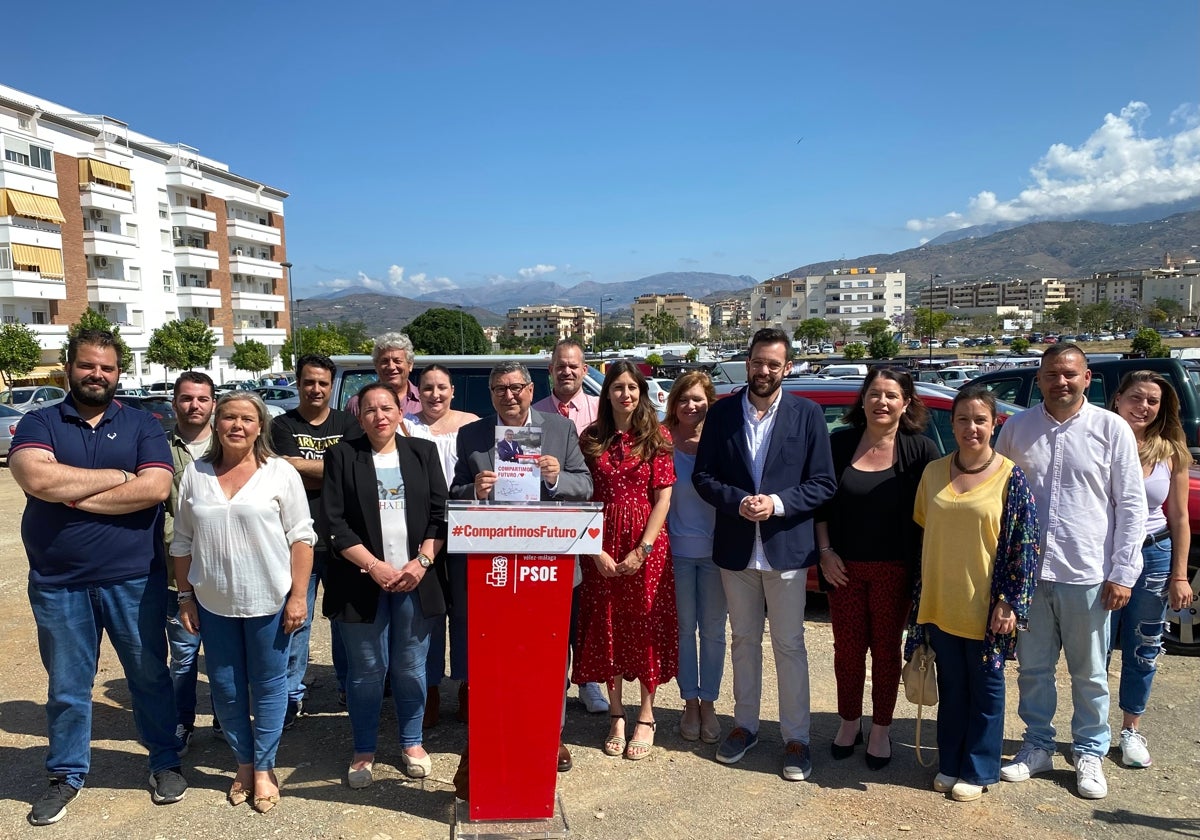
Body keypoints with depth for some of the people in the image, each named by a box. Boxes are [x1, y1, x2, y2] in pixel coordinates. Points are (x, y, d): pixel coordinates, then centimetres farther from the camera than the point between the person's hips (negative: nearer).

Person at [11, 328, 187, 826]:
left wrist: (73, 495, -14)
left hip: (134, 580, 0)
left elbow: (156, 489, -15)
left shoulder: (142, 426, 1)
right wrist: (119, 476, -15)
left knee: (150, 676, 13)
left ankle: (165, 761, 30)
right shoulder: (39, 423, 2)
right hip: (58, 584, 1)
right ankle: (67, 775, 34)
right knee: (67, 686, 15)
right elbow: (36, 478, -18)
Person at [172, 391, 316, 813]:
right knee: (225, 687, 13)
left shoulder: (281, 473, -5)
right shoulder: (195, 473, 4)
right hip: (213, 602, 3)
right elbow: (182, 542, 9)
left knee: (268, 684, 8)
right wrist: (185, 596, 7)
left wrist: (298, 596, -10)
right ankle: (243, 764, 32)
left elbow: (300, 537, -6)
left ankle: (263, 769, 26)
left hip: (269, 599, -3)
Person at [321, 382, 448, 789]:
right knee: (367, 670, 7)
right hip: (363, 581, -1)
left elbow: (440, 513, 3)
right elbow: (334, 522, -4)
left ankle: (412, 742, 27)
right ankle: (364, 751, 24)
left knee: (411, 667, 9)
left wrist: (422, 562, -9)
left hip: (415, 579, 2)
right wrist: (373, 565, -11)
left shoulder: (423, 451, 8)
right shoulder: (342, 455, 2)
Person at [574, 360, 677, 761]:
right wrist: (596, 550, -7)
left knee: (645, 626, 6)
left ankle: (646, 717, 21)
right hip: (602, 546, 2)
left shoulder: (657, 437, -1)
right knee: (607, 627, 9)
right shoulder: (591, 438, 4)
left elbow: (663, 496, -6)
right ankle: (616, 716, 24)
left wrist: (643, 549, -12)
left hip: (647, 544, -2)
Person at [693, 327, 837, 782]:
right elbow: (703, 476, 1)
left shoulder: (807, 414, -3)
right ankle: (745, 726, 31)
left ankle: (796, 737, 21)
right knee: (744, 640, 16)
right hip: (735, 548, 2)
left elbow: (823, 483, -5)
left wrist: (777, 503, -18)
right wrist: (738, 502, -16)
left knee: (789, 646, 6)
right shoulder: (722, 413, 1)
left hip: (786, 547, -2)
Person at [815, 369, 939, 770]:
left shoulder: (920, 450, -7)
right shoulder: (839, 443, -2)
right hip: (844, 567, 2)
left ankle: (881, 730, 28)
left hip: (894, 570, -1)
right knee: (847, 648, 11)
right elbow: (820, 503, 4)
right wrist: (825, 552, -2)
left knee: (886, 649, 11)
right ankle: (849, 722, 31)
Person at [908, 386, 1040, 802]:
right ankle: (949, 764, 30)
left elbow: (1025, 545, -8)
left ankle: (978, 771, 26)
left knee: (985, 687, 11)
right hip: (941, 603, 3)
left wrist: (1010, 602, -11)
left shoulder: (1010, 477, -8)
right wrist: (922, 593, 8)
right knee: (951, 685, 15)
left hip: (985, 606, -3)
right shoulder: (934, 472, 3)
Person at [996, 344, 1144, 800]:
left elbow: (1132, 506, -2)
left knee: (1089, 674, 11)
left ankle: (1089, 754, 29)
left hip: (1087, 576, -2)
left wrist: (1123, 573, -6)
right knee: (1033, 669, 12)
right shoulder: (1016, 428, 4)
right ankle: (1037, 746, 29)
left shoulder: (1111, 429, -2)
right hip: (1026, 573, 2)